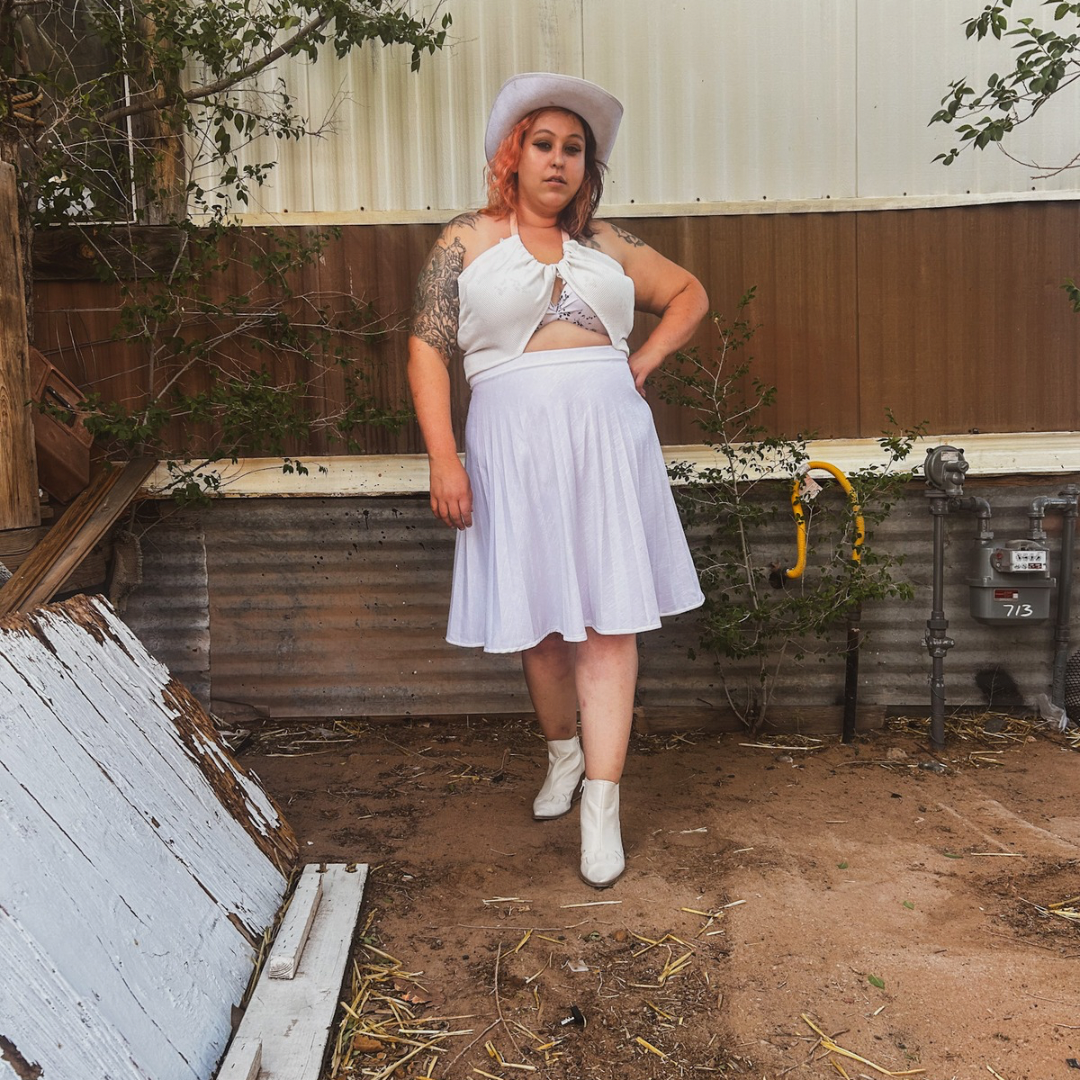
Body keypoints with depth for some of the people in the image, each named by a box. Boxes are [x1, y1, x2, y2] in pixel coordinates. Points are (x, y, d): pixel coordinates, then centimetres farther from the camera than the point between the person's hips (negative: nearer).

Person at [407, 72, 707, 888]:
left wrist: (650, 355, 7)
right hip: (513, 445, -1)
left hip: (607, 438, 1)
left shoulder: (606, 244, 14)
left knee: (608, 617, -4)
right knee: (537, 615, 8)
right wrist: (443, 458, -9)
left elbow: (690, 293, 25)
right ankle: (564, 752, 34)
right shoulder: (467, 241, 7)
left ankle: (602, 806, 0)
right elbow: (428, 349, 1)